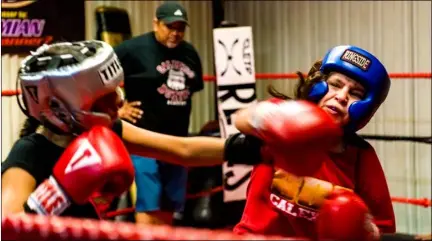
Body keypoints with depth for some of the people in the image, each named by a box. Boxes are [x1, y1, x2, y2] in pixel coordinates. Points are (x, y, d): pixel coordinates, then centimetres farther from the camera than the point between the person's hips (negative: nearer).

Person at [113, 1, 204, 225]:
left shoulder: (189, 53, 11)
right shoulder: (133, 49, -9)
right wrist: (116, 108, -10)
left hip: (177, 140, 7)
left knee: (169, 205, 12)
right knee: (147, 204, -10)